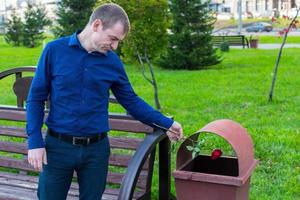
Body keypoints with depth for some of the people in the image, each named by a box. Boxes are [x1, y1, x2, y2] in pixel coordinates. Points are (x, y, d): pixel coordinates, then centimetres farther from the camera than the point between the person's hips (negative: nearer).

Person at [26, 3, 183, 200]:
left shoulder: (113, 62, 0)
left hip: (96, 149, 2)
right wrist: (35, 141, -8)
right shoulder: (55, 50, -6)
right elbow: (36, 98, -2)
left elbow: (131, 101, 9)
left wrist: (165, 123, 5)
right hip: (58, 146, -2)